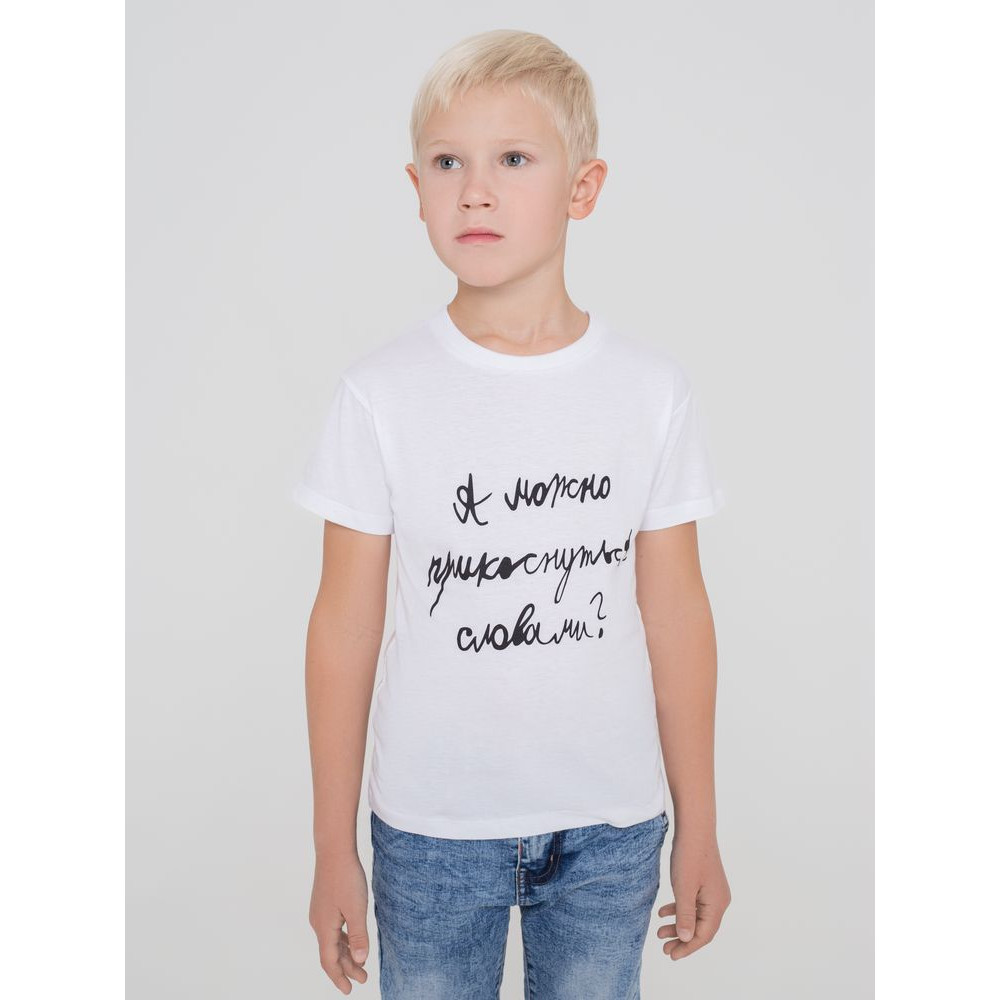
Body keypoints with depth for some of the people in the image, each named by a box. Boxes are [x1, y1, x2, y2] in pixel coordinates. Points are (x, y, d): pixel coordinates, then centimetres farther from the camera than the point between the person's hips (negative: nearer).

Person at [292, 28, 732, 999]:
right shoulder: (381, 393, -10)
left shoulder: (652, 388, -6)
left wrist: (698, 826, 6)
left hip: (612, 826, 1)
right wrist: (333, 850, 0)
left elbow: (674, 611, 0)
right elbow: (344, 625, -5)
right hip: (430, 828, -1)